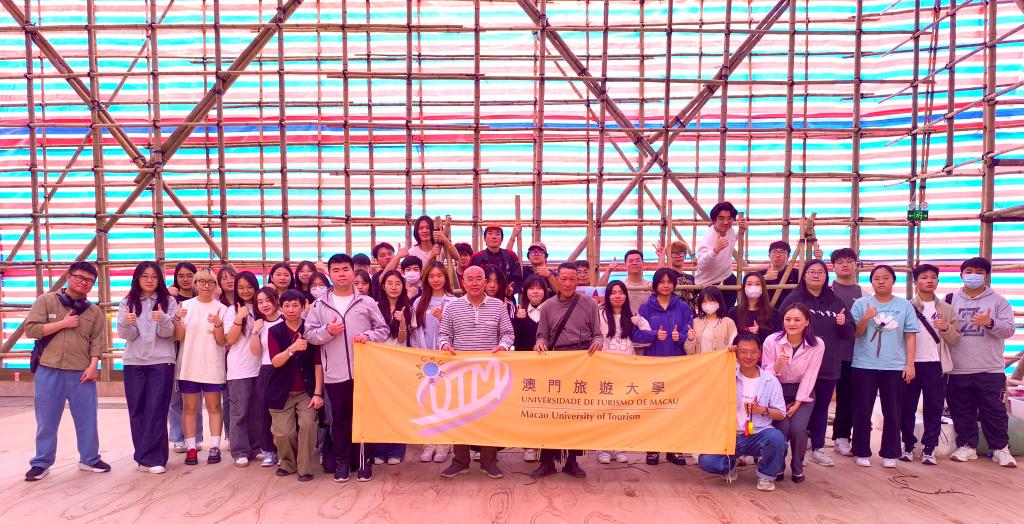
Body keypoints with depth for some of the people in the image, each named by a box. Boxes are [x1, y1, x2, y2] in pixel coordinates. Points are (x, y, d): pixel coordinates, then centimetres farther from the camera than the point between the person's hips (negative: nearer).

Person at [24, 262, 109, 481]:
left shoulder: (94, 311, 7)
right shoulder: (46, 301, 2)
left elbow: (97, 341, 4)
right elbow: (31, 329, -6)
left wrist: (93, 366, -7)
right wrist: (63, 324, -12)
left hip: (82, 373, 2)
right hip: (49, 371, -2)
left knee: (87, 419, 7)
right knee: (46, 421, 7)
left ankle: (89, 459, 21)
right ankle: (41, 463, 21)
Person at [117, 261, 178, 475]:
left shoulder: (168, 301, 3)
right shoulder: (127, 303, 8)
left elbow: (168, 332, -7)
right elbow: (126, 335, -1)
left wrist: (163, 319, -28)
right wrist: (126, 322, -24)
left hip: (161, 362, -2)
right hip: (133, 362, 2)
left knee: (156, 411, -6)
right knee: (137, 411, 4)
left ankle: (151, 458, -3)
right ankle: (148, 456, 14)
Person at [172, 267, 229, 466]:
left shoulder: (221, 308, 0)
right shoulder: (185, 305, 2)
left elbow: (222, 341, -2)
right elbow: (179, 337, -1)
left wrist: (217, 324, -21)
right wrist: (178, 319, -18)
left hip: (213, 366, -1)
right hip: (188, 365, 1)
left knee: (214, 407, 6)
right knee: (189, 408, 6)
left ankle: (214, 447, 11)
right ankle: (191, 448, 13)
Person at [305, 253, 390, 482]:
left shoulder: (367, 302, 3)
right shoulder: (320, 304, 5)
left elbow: (383, 329, 5)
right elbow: (309, 333, 4)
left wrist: (368, 336, -13)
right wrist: (327, 331, -13)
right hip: (334, 373, 1)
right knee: (339, 418, 10)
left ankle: (364, 461, 18)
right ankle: (342, 461, 23)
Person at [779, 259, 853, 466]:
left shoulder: (836, 301, 8)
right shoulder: (793, 299, -4)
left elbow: (849, 334, 10)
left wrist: (844, 324, -13)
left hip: (828, 366, 4)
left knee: (821, 408, 12)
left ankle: (818, 448, 23)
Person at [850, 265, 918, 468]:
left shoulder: (904, 305, 4)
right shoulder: (861, 303, 2)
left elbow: (910, 336, 3)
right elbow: (855, 333, 0)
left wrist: (910, 364, -2)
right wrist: (865, 318, -18)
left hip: (895, 367, 1)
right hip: (864, 366, 0)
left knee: (892, 413, 6)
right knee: (862, 412, 4)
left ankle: (889, 454, 18)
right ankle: (862, 453, 15)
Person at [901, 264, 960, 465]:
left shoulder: (947, 309, 8)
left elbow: (955, 339, 6)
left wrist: (946, 328, -13)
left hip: (935, 365, 1)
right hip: (911, 364, -1)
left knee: (934, 409, 4)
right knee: (907, 408, 4)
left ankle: (929, 448, 12)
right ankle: (908, 446, 15)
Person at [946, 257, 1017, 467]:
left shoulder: (998, 301, 4)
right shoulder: (951, 300, 8)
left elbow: (1009, 329, -5)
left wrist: (990, 323, -23)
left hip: (990, 371, -2)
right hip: (958, 371, 2)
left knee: (994, 412, 4)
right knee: (962, 412, 9)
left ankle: (1001, 449, 18)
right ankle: (967, 446, 20)